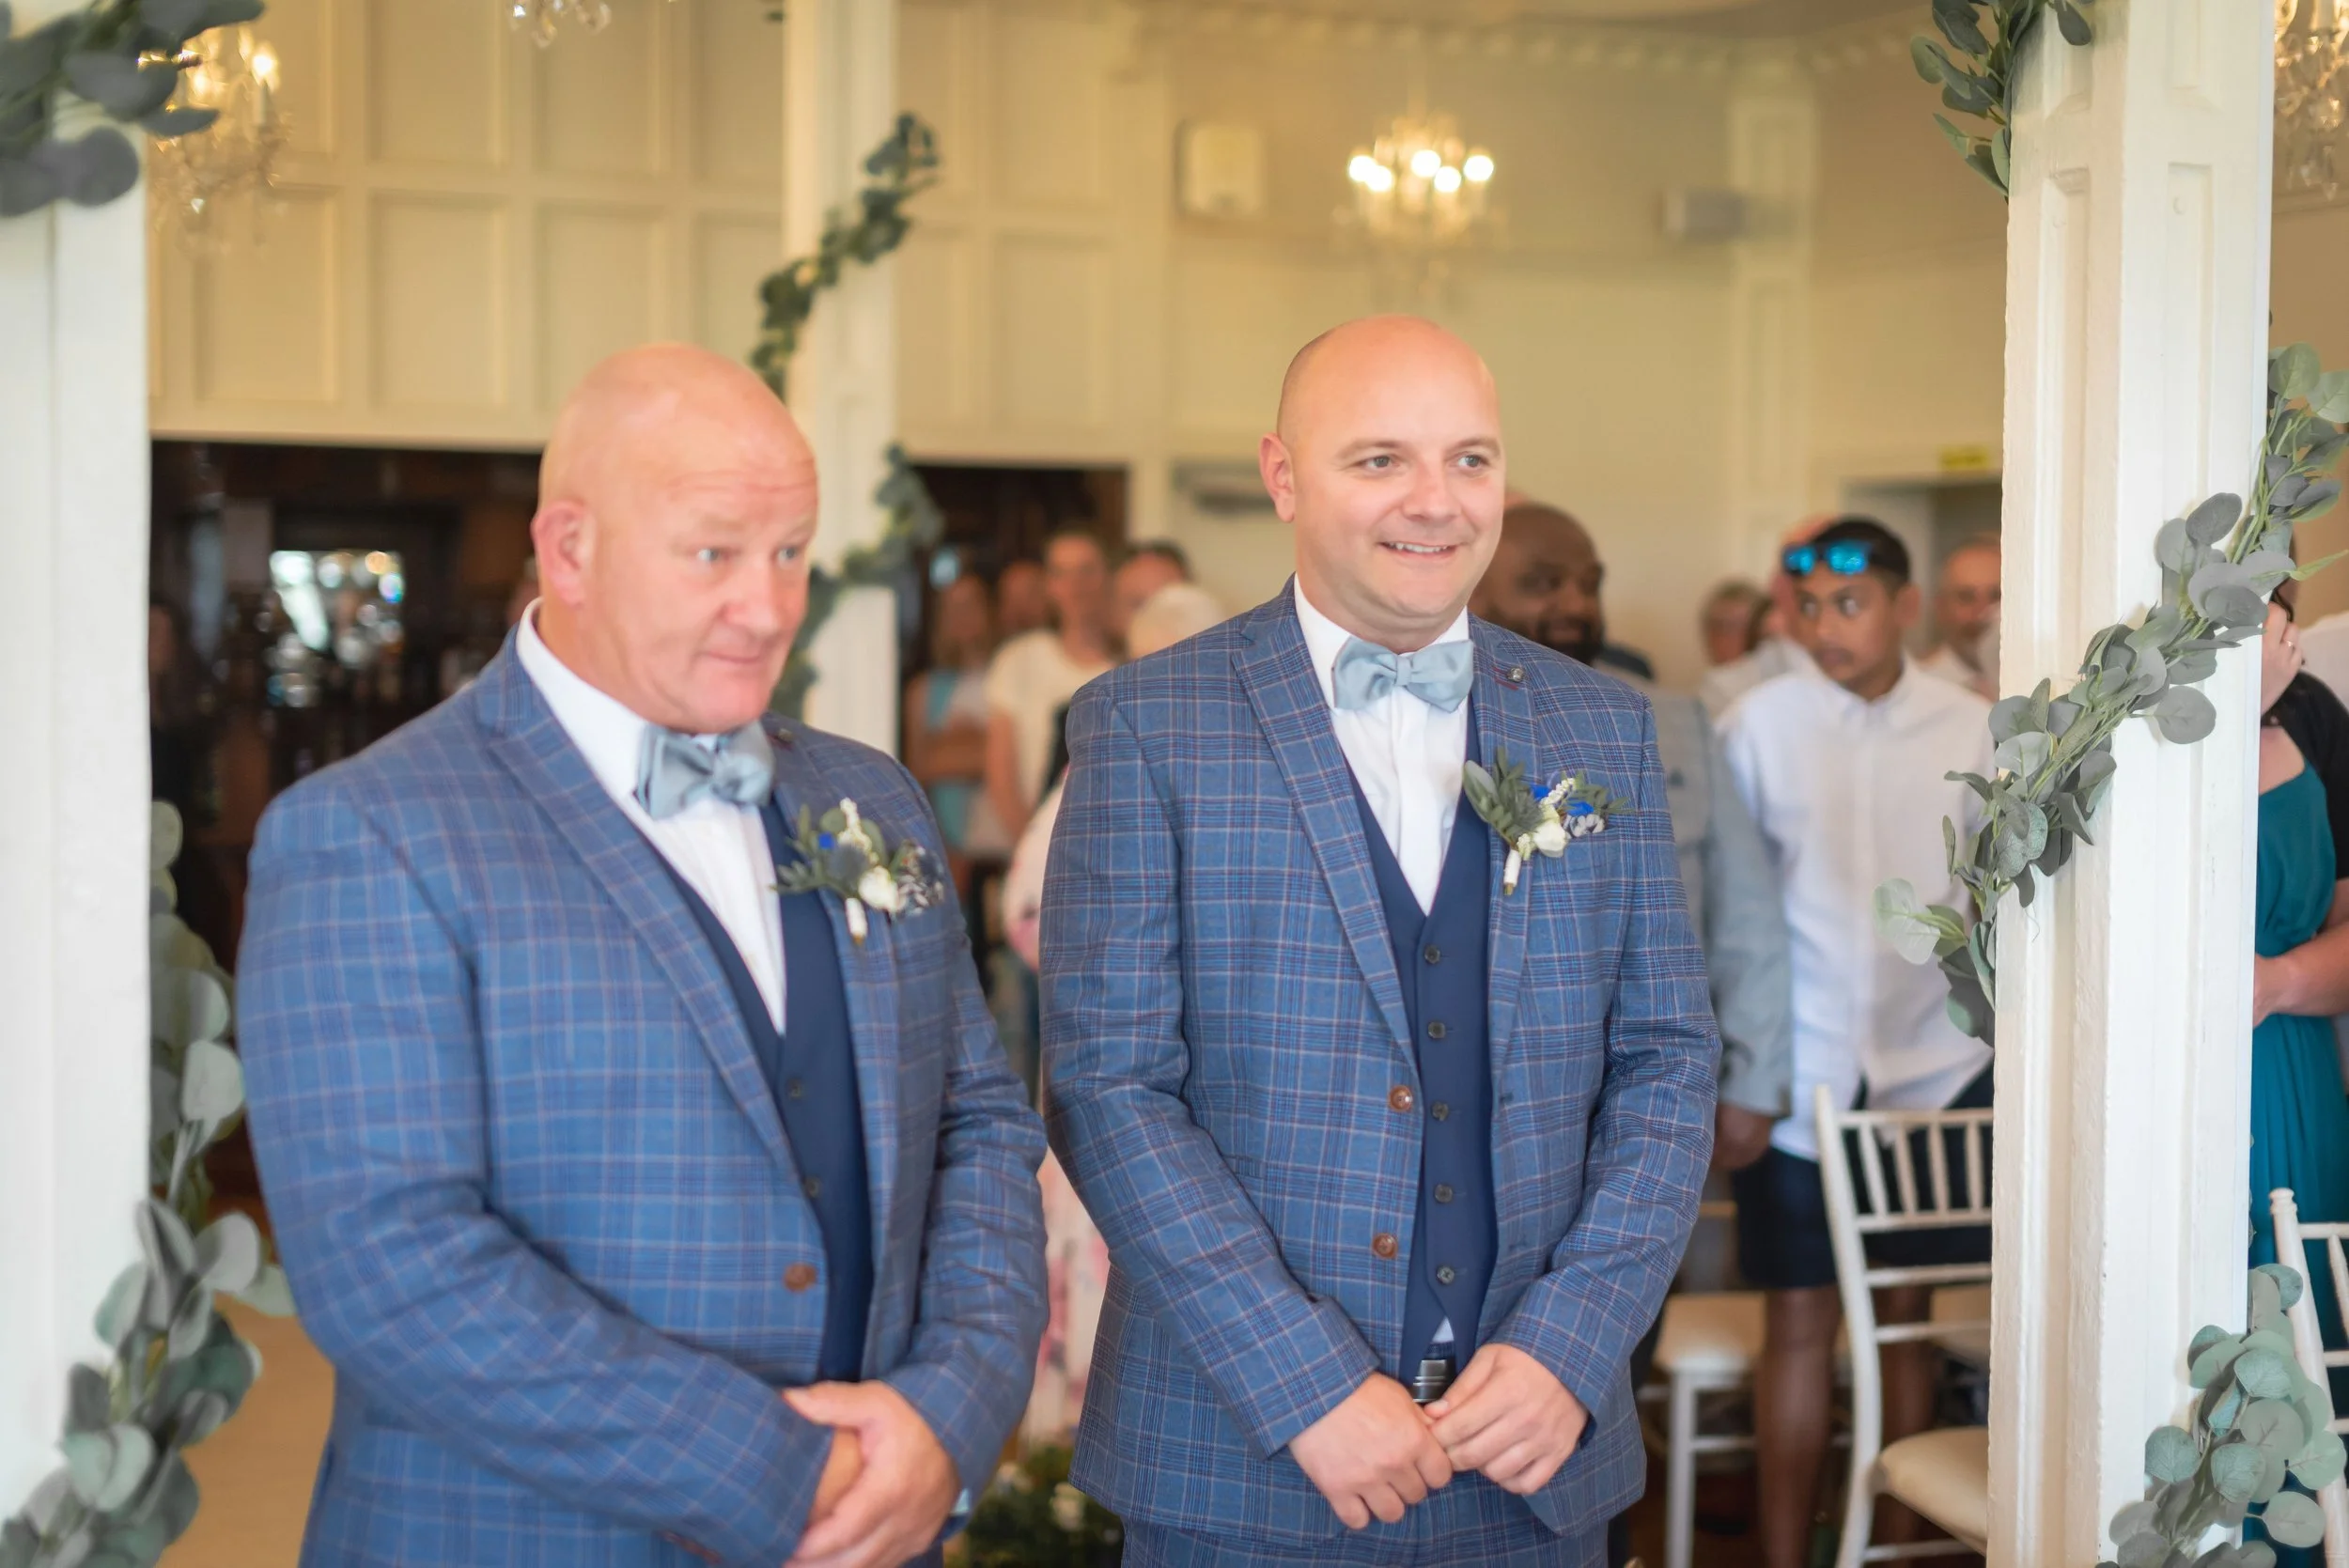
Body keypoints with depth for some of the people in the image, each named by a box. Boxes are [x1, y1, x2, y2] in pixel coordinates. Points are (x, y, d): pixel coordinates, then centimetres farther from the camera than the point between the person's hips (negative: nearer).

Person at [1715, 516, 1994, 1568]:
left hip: (1931, 1070, 1)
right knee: (1800, 1323, 4)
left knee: (1905, 1314, 10)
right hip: (1799, 1073, -1)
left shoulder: (1970, 731, 0)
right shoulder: (1758, 725, -3)